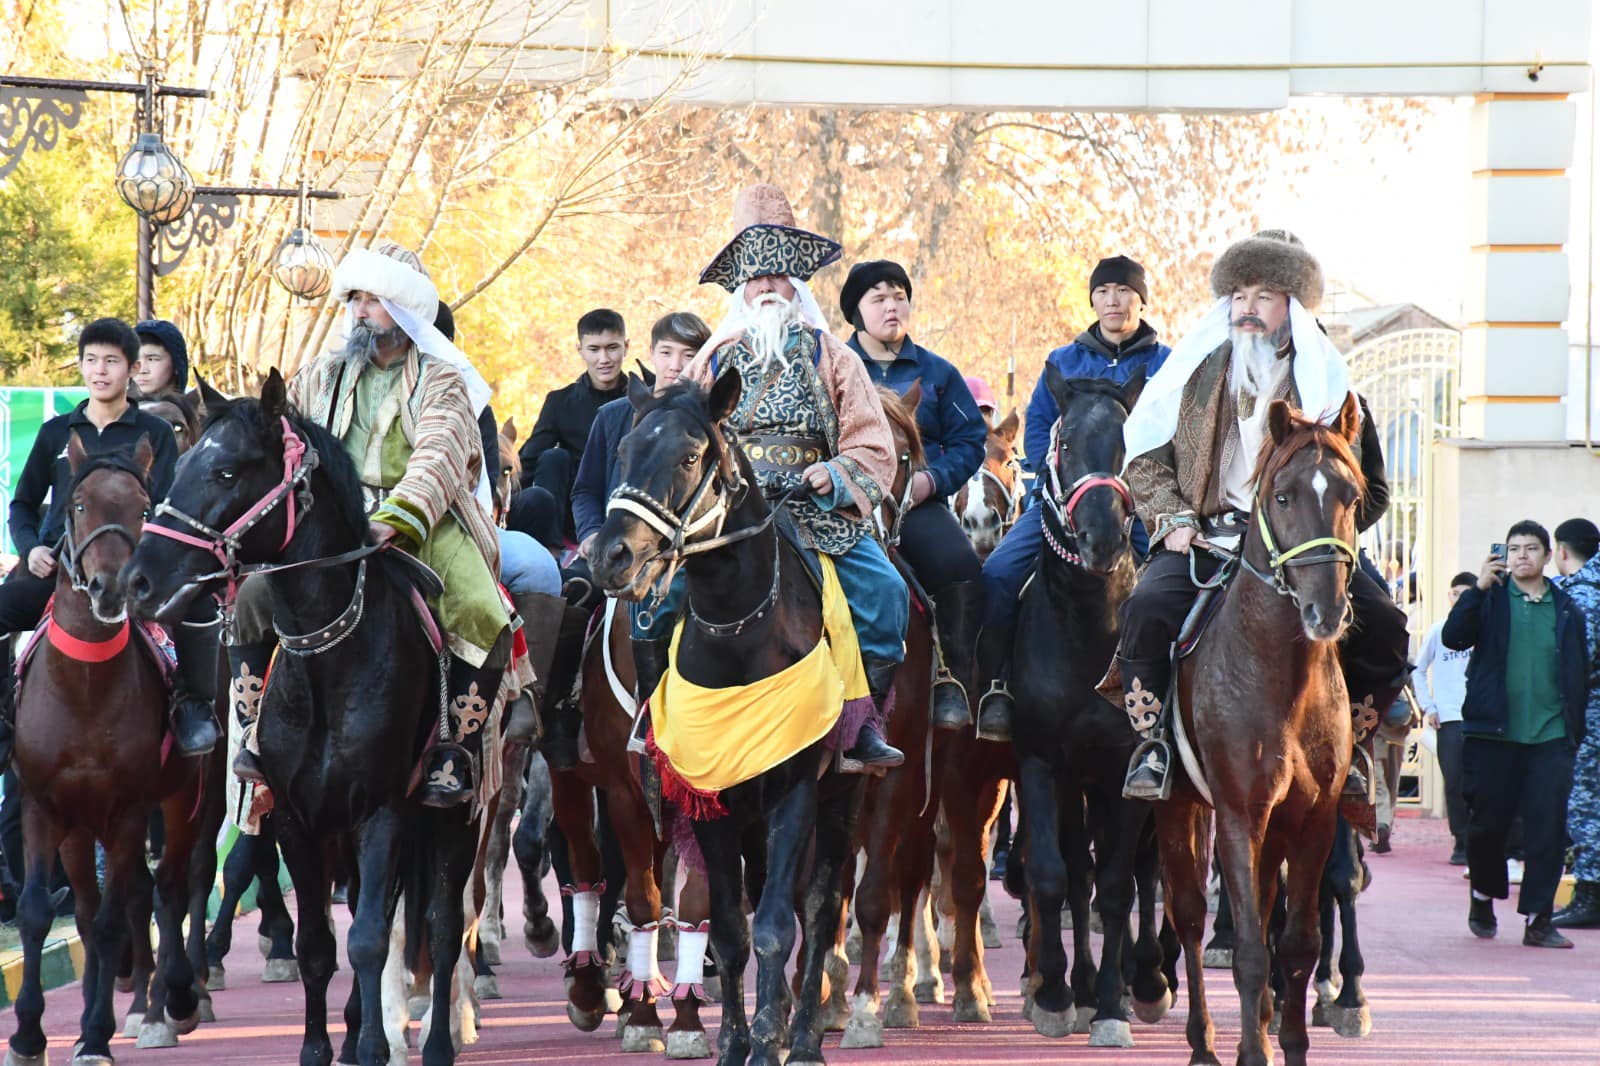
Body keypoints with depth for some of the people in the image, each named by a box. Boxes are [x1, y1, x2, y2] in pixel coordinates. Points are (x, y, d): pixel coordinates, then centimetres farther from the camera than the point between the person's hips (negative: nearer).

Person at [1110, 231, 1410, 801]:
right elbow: (1145, 459, 12)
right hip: (1204, 540, -1)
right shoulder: (1197, 370, 11)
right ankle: (1152, 743, -17)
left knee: (1382, 626, -17)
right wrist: (1173, 520, -4)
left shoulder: (1322, 381, 10)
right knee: (1148, 606, -31)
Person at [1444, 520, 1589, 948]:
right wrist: (1479, 589, -18)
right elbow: (1453, 637, -9)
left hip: (1550, 736, 1)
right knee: (1488, 822, 5)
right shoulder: (1491, 599, 5)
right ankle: (1483, 896, 28)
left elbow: (1581, 672, 14)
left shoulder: (1566, 609, 11)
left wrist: (1575, 729, 9)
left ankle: (1538, 919, -1)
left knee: (1548, 828, -5)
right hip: (1494, 733, -1)